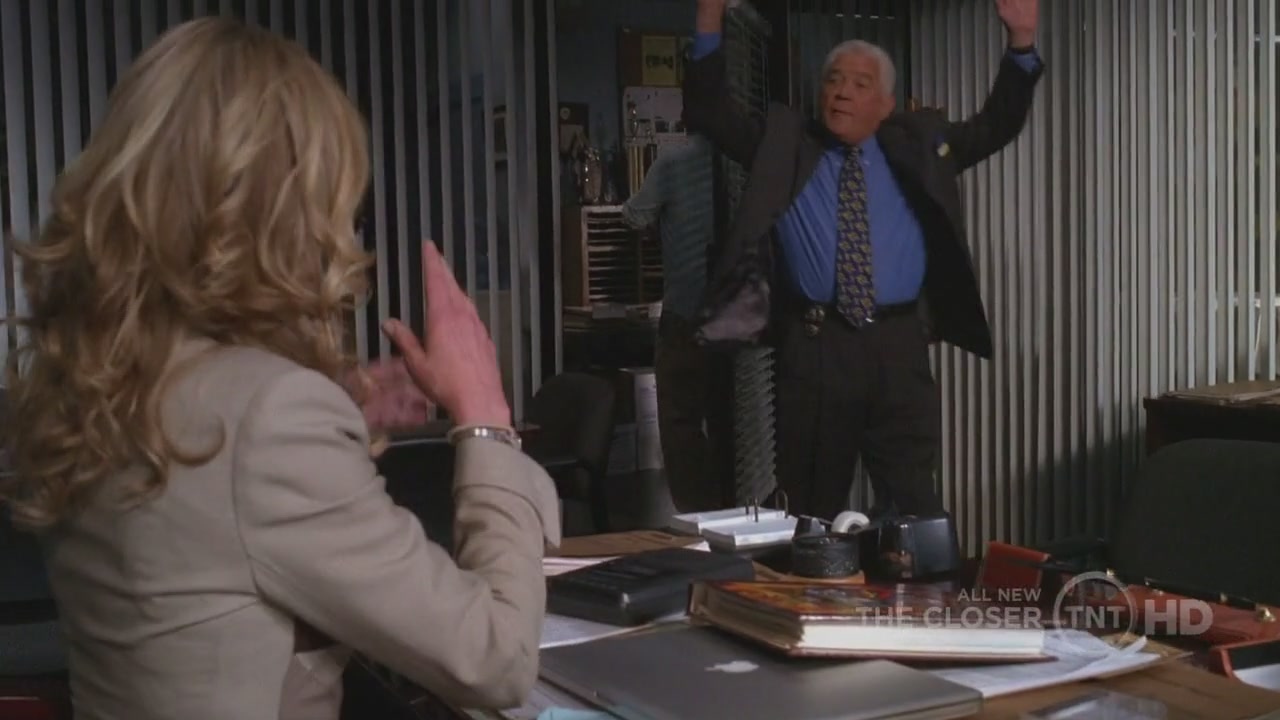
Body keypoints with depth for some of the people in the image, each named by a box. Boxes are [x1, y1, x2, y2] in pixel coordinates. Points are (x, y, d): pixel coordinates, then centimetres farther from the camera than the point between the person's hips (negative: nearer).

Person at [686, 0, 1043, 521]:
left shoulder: (917, 143, 13)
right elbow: (710, 111, 3)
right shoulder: (783, 144, 9)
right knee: (813, 507, 9)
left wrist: (1021, 42, -1)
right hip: (812, 347, -1)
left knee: (913, 503, 5)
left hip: (898, 347, 1)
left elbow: (996, 126, 11)